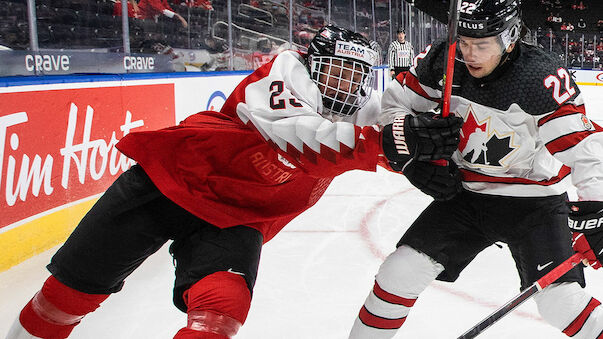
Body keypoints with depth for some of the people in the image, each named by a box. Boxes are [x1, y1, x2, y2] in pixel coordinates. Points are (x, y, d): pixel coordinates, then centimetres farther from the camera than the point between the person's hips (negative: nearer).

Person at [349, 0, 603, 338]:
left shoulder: (542, 76, -23)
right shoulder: (444, 61, -9)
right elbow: (397, 101, 5)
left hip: (534, 201, -4)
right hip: (465, 194, 4)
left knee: (561, 302, -15)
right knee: (401, 271, -2)